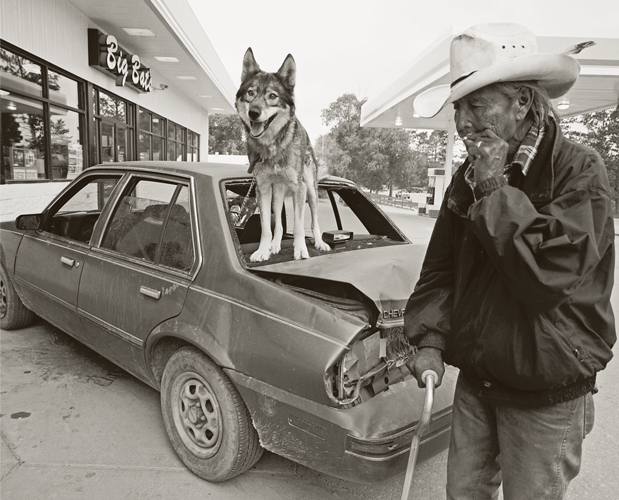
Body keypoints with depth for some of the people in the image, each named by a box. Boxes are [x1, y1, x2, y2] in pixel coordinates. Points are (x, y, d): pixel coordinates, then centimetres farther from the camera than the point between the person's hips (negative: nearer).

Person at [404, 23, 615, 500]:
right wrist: (430, 338, -5)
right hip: (475, 379, 6)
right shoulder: (470, 176, 0)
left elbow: (548, 272, -29)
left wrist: (494, 189, -23)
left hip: (546, 395, -5)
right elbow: (440, 267, 6)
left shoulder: (580, 171, -17)